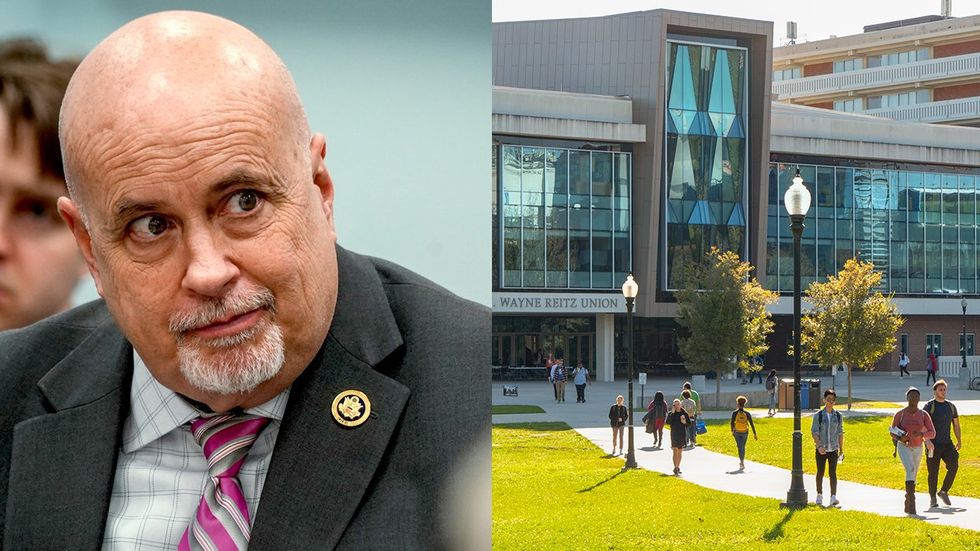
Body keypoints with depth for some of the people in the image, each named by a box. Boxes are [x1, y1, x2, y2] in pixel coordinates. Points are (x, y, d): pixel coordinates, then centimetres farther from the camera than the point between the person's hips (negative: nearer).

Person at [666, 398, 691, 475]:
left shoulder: (684, 413, 4)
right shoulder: (671, 413, 0)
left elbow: (689, 423, 8)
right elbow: (668, 422, -16)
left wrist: (685, 422, -13)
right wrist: (672, 413, -16)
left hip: (682, 434, 2)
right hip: (674, 434, -2)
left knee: (680, 452, 11)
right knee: (675, 451, -12)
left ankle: (678, 467, 21)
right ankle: (675, 467, -15)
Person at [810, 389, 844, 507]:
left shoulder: (838, 416, 4)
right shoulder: (818, 415, -3)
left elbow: (840, 433, 10)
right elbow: (814, 432, -6)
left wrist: (841, 450, 9)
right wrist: (819, 446, -19)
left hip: (833, 449, 1)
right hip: (821, 449, -1)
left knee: (833, 473, -5)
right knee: (820, 472, 8)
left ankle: (833, 497, -11)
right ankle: (819, 495, 22)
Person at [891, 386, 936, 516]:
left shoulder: (924, 415, 0)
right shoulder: (900, 414, -5)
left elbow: (932, 433, -5)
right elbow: (892, 433, 2)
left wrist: (921, 434, -25)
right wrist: (899, 438, -20)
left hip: (917, 448, 4)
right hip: (904, 447, -4)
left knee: (913, 475, 14)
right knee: (910, 469, -28)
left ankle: (907, 506, 31)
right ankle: (912, 502, -35)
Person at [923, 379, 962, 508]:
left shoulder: (951, 406, 12)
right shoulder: (929, 406, -5)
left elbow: (956, 424, 19)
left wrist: (959, 441, 11)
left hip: (947, 443, 4)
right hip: (933, 445, -4)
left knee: (953, 465, -16)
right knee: (933, 472, -1)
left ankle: (944, 492, 1)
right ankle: (932, 498, 15)